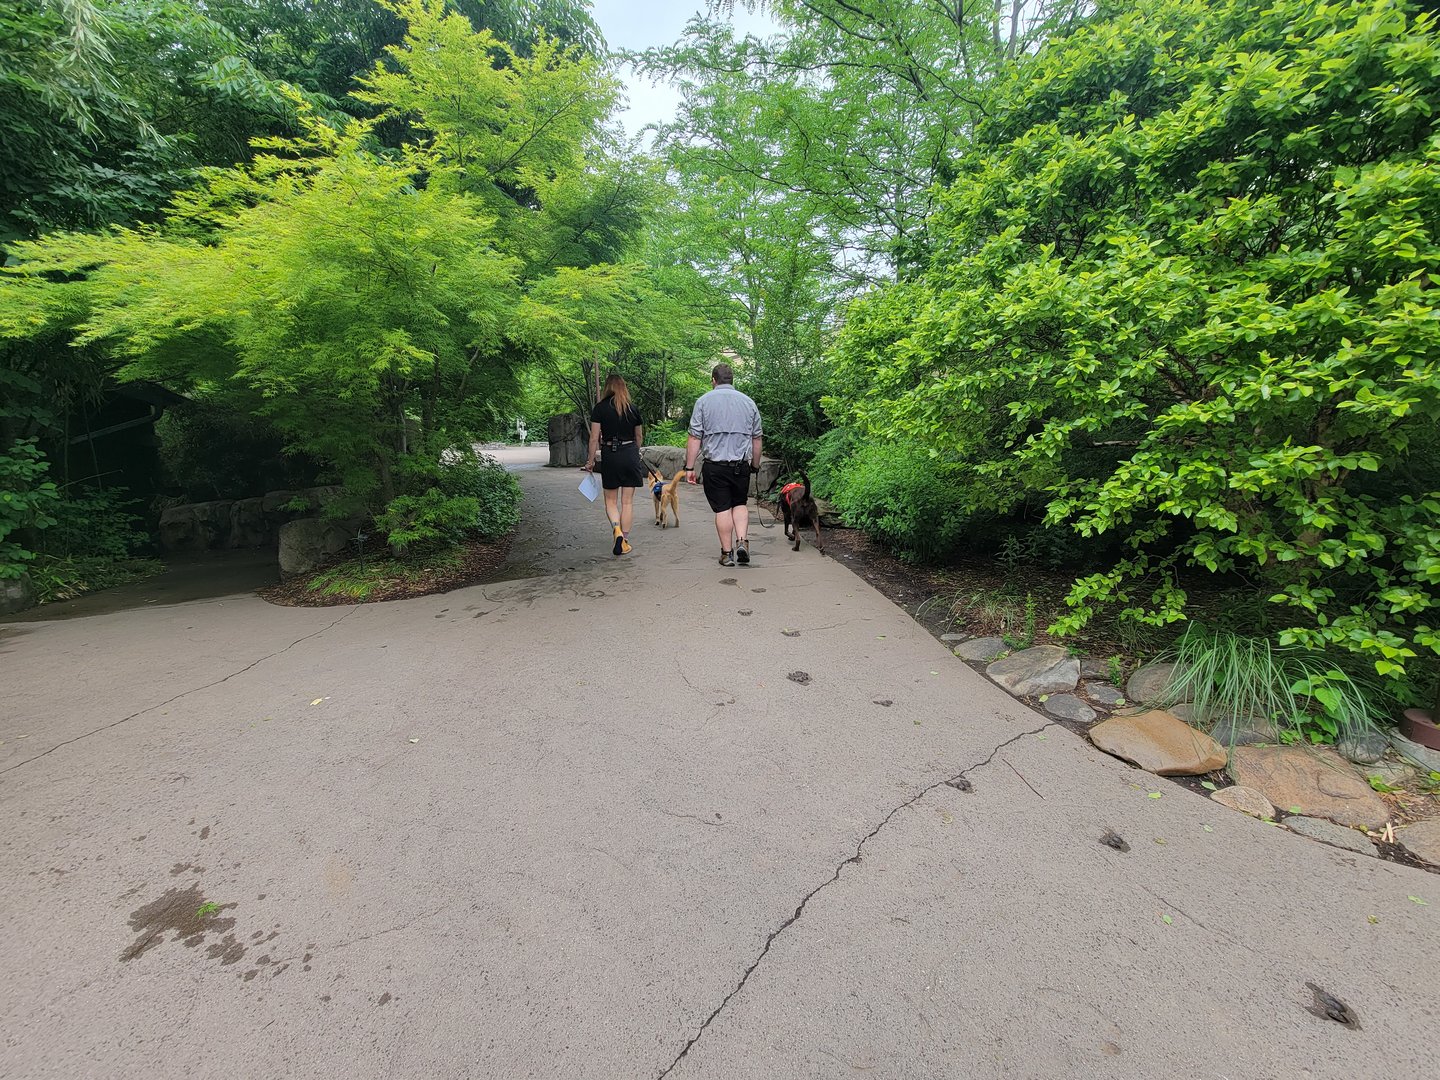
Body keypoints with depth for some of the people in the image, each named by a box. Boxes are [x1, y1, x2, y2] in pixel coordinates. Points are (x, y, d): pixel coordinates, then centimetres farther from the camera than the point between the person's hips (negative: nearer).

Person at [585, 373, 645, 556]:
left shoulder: (599, 408, -3)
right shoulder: (633, 409, 4)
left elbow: (594, 438, -6)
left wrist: (590, 460, 4)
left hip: (610, 456, -2)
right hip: (630, 455, 2)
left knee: (611, 500, 11)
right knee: (627, 501, 7)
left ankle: (617, 530, -13)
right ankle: (625, 541, 11)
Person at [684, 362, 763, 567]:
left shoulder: (704, 401, 0)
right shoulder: (748, 402, 9)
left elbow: (694, 438, -4)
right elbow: (756, 439, 12)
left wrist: (689, 467, -1)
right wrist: (755, 466, 21)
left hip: (715, 465, -2)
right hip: (742, 464, 2)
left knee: (722, 508, 3)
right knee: (740, 504, 17)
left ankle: (727, 553, 9)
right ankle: (742, 541, 0)